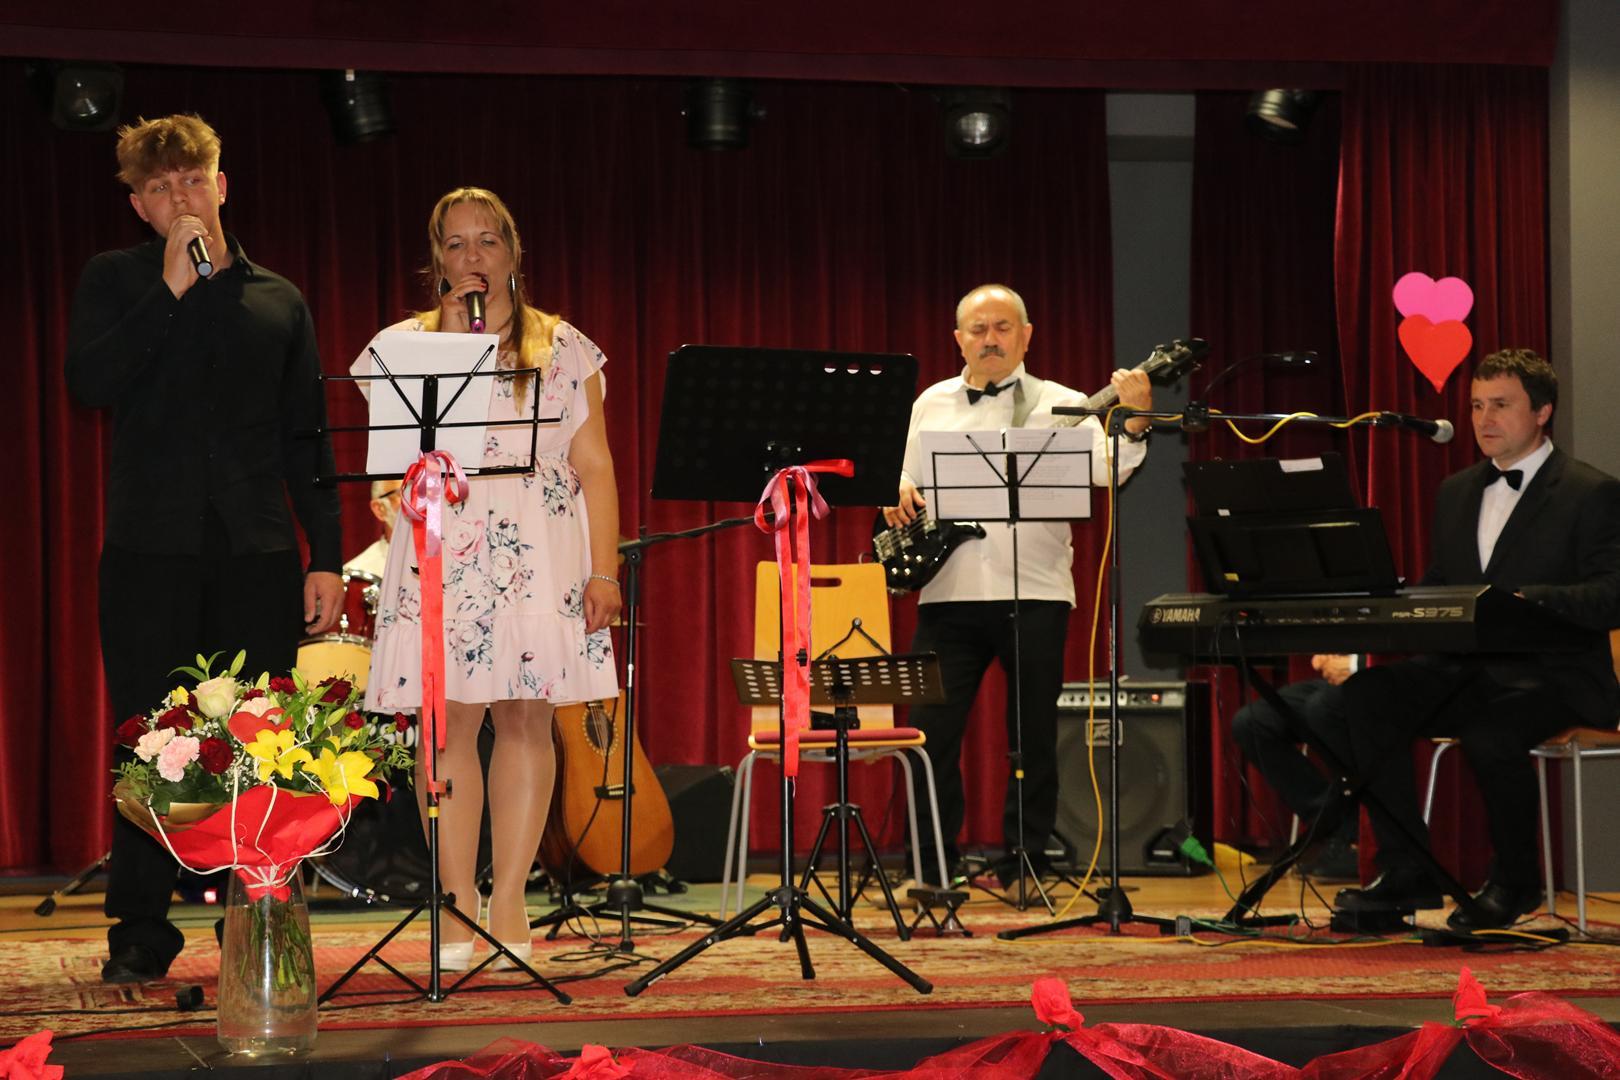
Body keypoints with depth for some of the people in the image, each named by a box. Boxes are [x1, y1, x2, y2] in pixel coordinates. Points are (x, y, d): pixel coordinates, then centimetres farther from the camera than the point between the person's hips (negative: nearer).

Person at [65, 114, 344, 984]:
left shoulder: (278, 300, 14)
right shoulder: (114, 281, 9)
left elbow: (306, 438, 13)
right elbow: (90, 381, -10)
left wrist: (326, 555, 6)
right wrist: (171, 289, -11)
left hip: (257, 551, 2)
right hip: (151, 548, -1)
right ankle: (140, 937, 7)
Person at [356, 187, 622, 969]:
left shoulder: (563, 350, 12)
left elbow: (594, 466, 8)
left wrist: (604, 569, -1)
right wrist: (450, 345, -4)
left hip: (539, 554, 0)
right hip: (441, 551, 0)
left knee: (526, 717, -3)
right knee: (448, 721, -7)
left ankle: (509, 900, 3)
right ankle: (457, 904, -3)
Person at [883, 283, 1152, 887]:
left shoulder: (1059, 405, 4)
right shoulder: (930, 405, 15)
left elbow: (1106, 469, -11)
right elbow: (909, 489, 20)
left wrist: (1132, 424, -28)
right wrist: (900, 498, -1)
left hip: (1034, 593, -2)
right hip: (948, 590, 2)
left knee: (1033, 737, 3)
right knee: (929, 728, -2)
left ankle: (1023, 868, 13)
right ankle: (930, 869, 8)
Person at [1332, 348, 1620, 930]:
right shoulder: (1457, 491, 19)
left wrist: (1528, 600, -27)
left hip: (1551, 671, -6)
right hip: (1464, 666, 6)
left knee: (1490, 731, -37)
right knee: (1365, 696, -21)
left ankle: (1515, 882, -10)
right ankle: (1407, 872, -15)